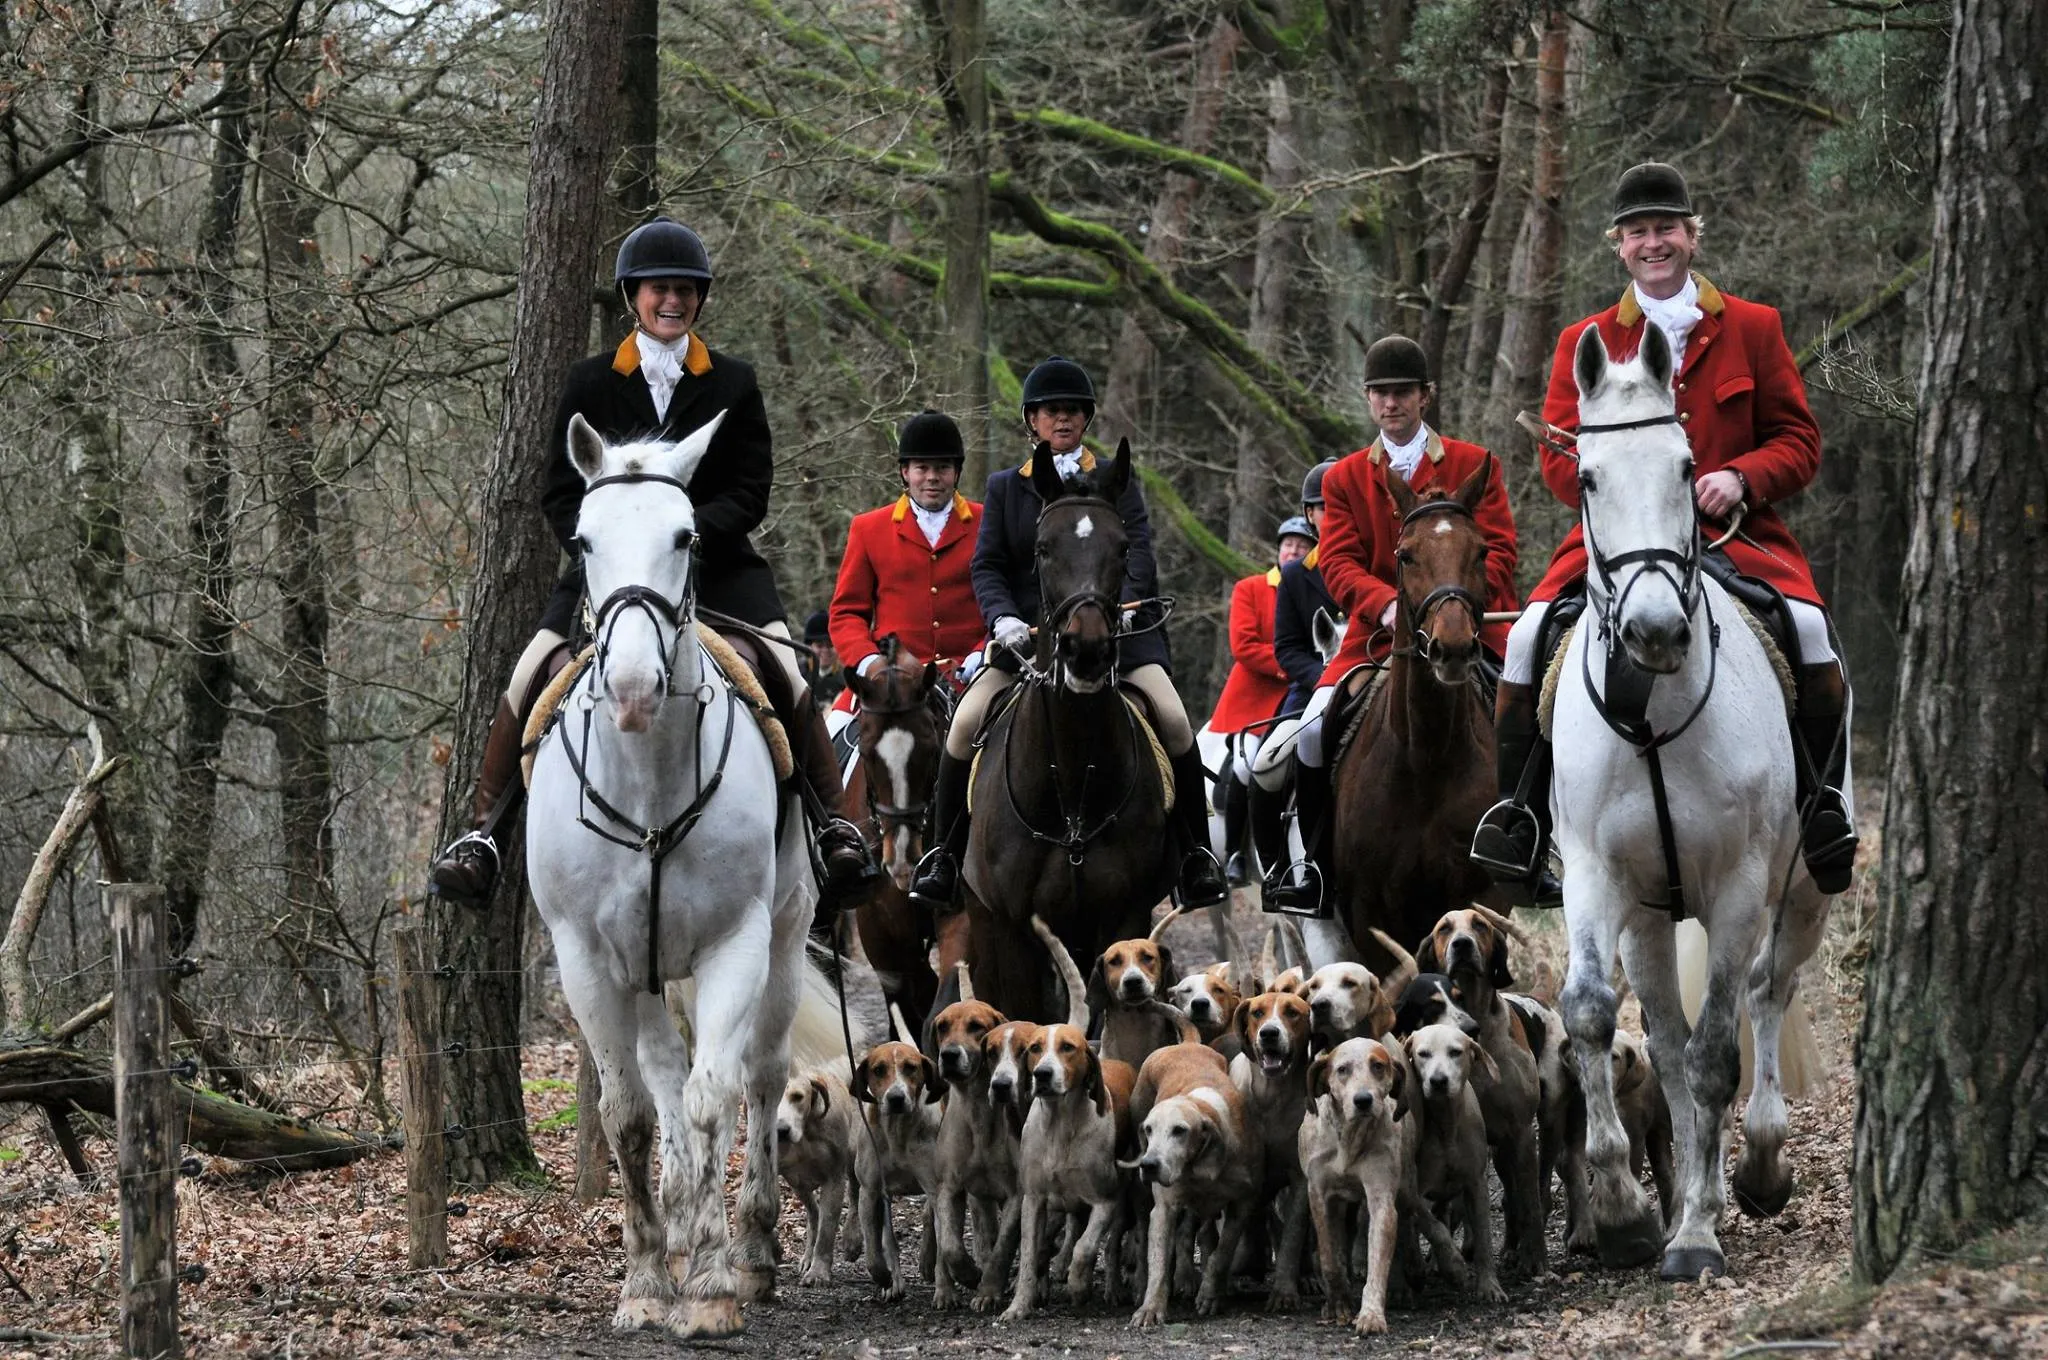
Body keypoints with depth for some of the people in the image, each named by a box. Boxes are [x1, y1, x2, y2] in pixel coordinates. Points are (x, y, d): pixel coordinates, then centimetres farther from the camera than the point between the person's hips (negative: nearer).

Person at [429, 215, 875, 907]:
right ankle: (483, 833, -15)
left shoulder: (734, 385, 6)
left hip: (715, 564, 0)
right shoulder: (591, 382, 7)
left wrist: (687, 531, -18)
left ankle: (835, 827, -15)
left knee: (786, 677, -22)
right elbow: (560, 494, 5)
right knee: (531, 680, -18)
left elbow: (750, 493, 1)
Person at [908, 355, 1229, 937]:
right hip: (1026, 632, 1)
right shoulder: (1005, 487, 14)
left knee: (1174, 720, -22)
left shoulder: (1116, 482, 12)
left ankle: (1197, 852, -9)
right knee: (966, 724, -20)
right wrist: (1004, 620, -15)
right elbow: (986, 565, 5)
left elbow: (1138, 556, 0)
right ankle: (946, 852, -4)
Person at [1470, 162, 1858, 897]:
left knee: (1808, 627, -29)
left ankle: (1824, 805, -16)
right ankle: (1518, 805, -11)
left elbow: (1799, 442, 9)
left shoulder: (1754, 328, 12)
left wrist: (1741, 476, -12)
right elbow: (1558, 454, 8)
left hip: (1736, 531, -1)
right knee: (1529, 635, -23)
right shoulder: (1583, 343, 14)